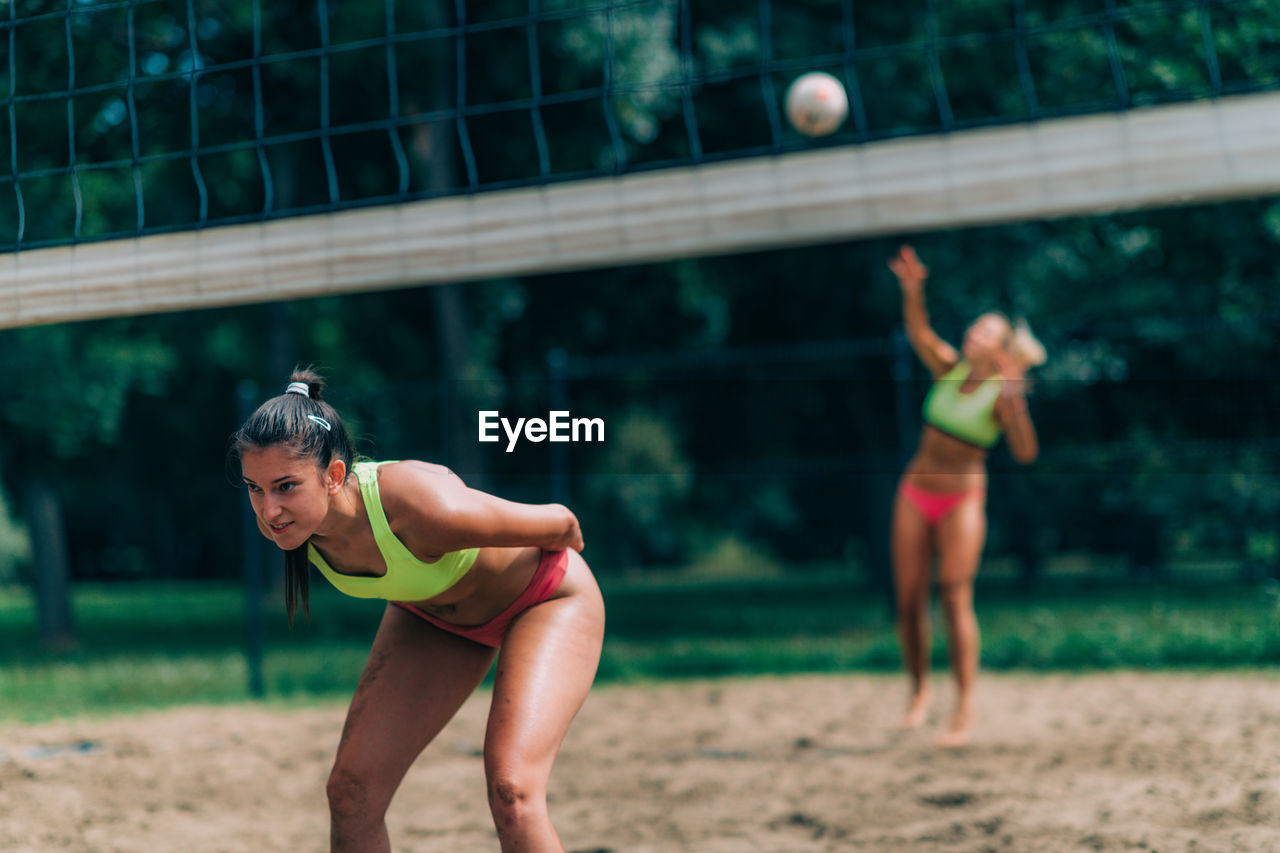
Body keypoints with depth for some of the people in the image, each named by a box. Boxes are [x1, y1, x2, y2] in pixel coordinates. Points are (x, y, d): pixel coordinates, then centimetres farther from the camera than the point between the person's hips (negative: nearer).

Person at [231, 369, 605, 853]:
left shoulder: (424, 507, -43)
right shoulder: (281, 518, -26)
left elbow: (558, 523, -23)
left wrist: (566, 542, -1)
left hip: (547, 600, -6)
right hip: (433, 614, 6)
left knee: (510, 792, -25)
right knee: (351, 792, -4)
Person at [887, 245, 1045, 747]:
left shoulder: (1001, 394, -10)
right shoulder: (950, 368, 4)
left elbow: (1025, 452, -21)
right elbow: (919, 333, -11)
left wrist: (1016, 399, -34)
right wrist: (912, 291, -28)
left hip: (962, 501, -5)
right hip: (915, 495, 5)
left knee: (955, 597, -16)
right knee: (908, 601, 3)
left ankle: (965, 706, -14)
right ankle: (919, 690, 19)